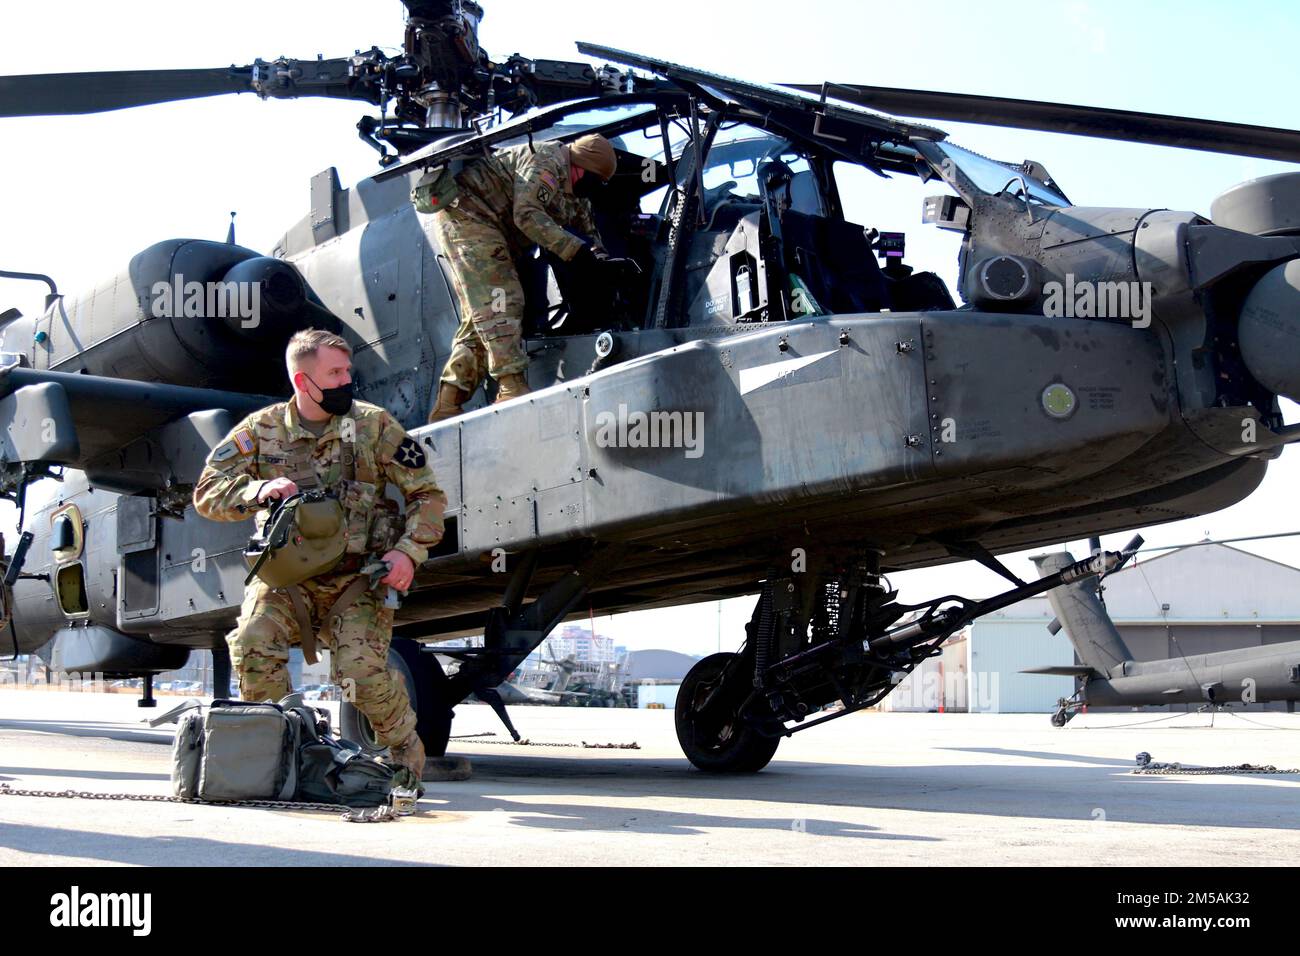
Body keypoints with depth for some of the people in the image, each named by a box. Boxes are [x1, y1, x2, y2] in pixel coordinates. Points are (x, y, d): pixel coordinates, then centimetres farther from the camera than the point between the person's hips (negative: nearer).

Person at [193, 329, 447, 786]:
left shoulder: (373, 425, 0)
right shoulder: (262, 429, 2)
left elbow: (427, 494, 2)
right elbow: (208, 493, -3)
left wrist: (407, 551, -13)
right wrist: (257, 490, -23)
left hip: (356, 580, -1)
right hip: (286, 575, 2)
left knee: (363, 669, -22)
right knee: (252, 642, -26)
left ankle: (404, 751, 8)